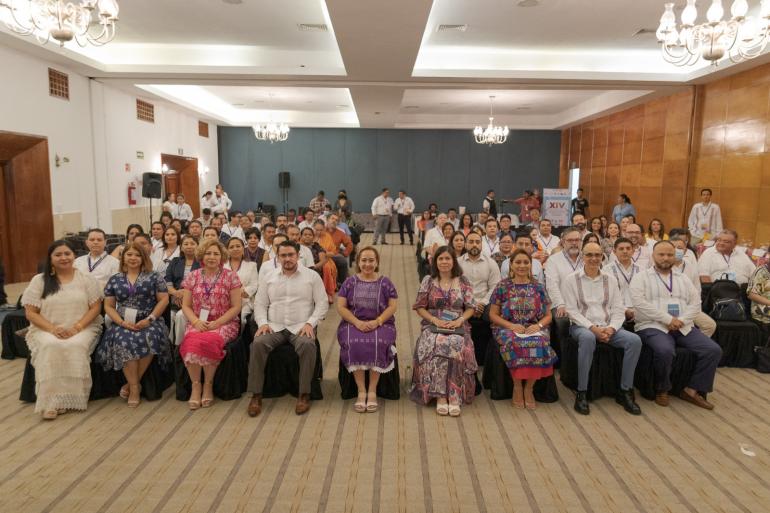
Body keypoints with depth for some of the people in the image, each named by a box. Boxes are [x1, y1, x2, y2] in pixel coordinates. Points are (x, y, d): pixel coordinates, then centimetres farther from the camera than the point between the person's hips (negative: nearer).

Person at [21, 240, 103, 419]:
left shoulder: (86, 279, 5)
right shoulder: (39, 281, 7)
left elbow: (95, 308, 1)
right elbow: (30, 313, 2)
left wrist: (76, 327, -15)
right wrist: (53, 329, -14)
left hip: (82, 328, 0)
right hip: (47, 330, 1)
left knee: (76, 346, -33)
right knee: (50, 347, -33)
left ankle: (71, 397, -23)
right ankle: (51, 400, -29)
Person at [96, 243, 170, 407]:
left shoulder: (154, 276, 5)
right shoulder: (115, 279, 12)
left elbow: (164, 300, 2)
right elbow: (108, 306, 10)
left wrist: (149, 319, -10)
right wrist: (122, 322, -7)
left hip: (148, 323, -2)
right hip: (123, 324, 2)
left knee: (149, 339, -34)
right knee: (123, 341, -31)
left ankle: (131, 383, -14)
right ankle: (135, 386, -19)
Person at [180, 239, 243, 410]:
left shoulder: (231, 276, 2)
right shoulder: (192, 277, 10)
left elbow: (236, 307, -1)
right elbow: (186, 306, 10)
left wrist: (217, 323, -13)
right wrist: (196, 321, -10)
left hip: (224, 324, -2)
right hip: (197, 324, 2)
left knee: (208, 341, -34)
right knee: (191, 341, -32)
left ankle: (208, 385, -12)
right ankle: (196, 385, -14)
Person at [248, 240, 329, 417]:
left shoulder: (312, 276, 6)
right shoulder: (268, 278, 14)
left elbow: (322, 303, 3)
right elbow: (260, 304, 13)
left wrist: (310, 323, -10)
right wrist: (262, 323, -6)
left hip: (300, 327, -2)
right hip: (274, 327, 2)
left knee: (307, 344, -34)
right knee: (258, 343, -28)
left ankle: (304, 394, -22)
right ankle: (256, 395, -19)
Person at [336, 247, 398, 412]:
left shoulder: (385, 282, 9)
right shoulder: (350, 282, 10)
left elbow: (393, 306, 3)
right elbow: (341, 307, 3)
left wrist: (377, 321, -13)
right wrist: (357, 322, -12)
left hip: (381, 323, 0)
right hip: (353, 323, 1)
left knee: (378, 344, -32)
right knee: (354, 344, -31)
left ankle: (372, 391, -22)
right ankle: (361, 391, -23)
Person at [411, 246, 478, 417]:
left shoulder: (463, 282, 10)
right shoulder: (428, 281, 9)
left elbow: (471, 307, 9)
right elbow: (420, 307, 6)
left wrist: (459, 320, -10)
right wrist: (436, 320, -9)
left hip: (457, 326, 0)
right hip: (432, 325, 0)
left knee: (457, 346, -34)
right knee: (436, 345, -34)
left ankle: (455, 396, -27)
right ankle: (440, 396, -28)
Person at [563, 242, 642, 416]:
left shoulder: (610, 279, 11)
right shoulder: (571, 279, 0)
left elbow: (618, 309, 7)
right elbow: (572, 310, -5)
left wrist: (611, 328, -12)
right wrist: (592, 328, -17)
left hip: (608, 327, 4)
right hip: (582, 326, -4)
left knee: (635, 340, -22)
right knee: (588, 338, -38)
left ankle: (625, 391, -7)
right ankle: (581, 393, -26)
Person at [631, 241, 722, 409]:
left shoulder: (682, 278, 19)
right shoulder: (642, 277, 3)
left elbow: (696, 303, 11)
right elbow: (639, 303, -11)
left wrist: (681, 320, -9)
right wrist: (668, 319, -16)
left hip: (684, 327, 6)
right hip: (653, 326, -5)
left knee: (714, 350, -12)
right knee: (665, 351, -34)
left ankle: (693, 390, 1)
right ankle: (662, 389, -7)